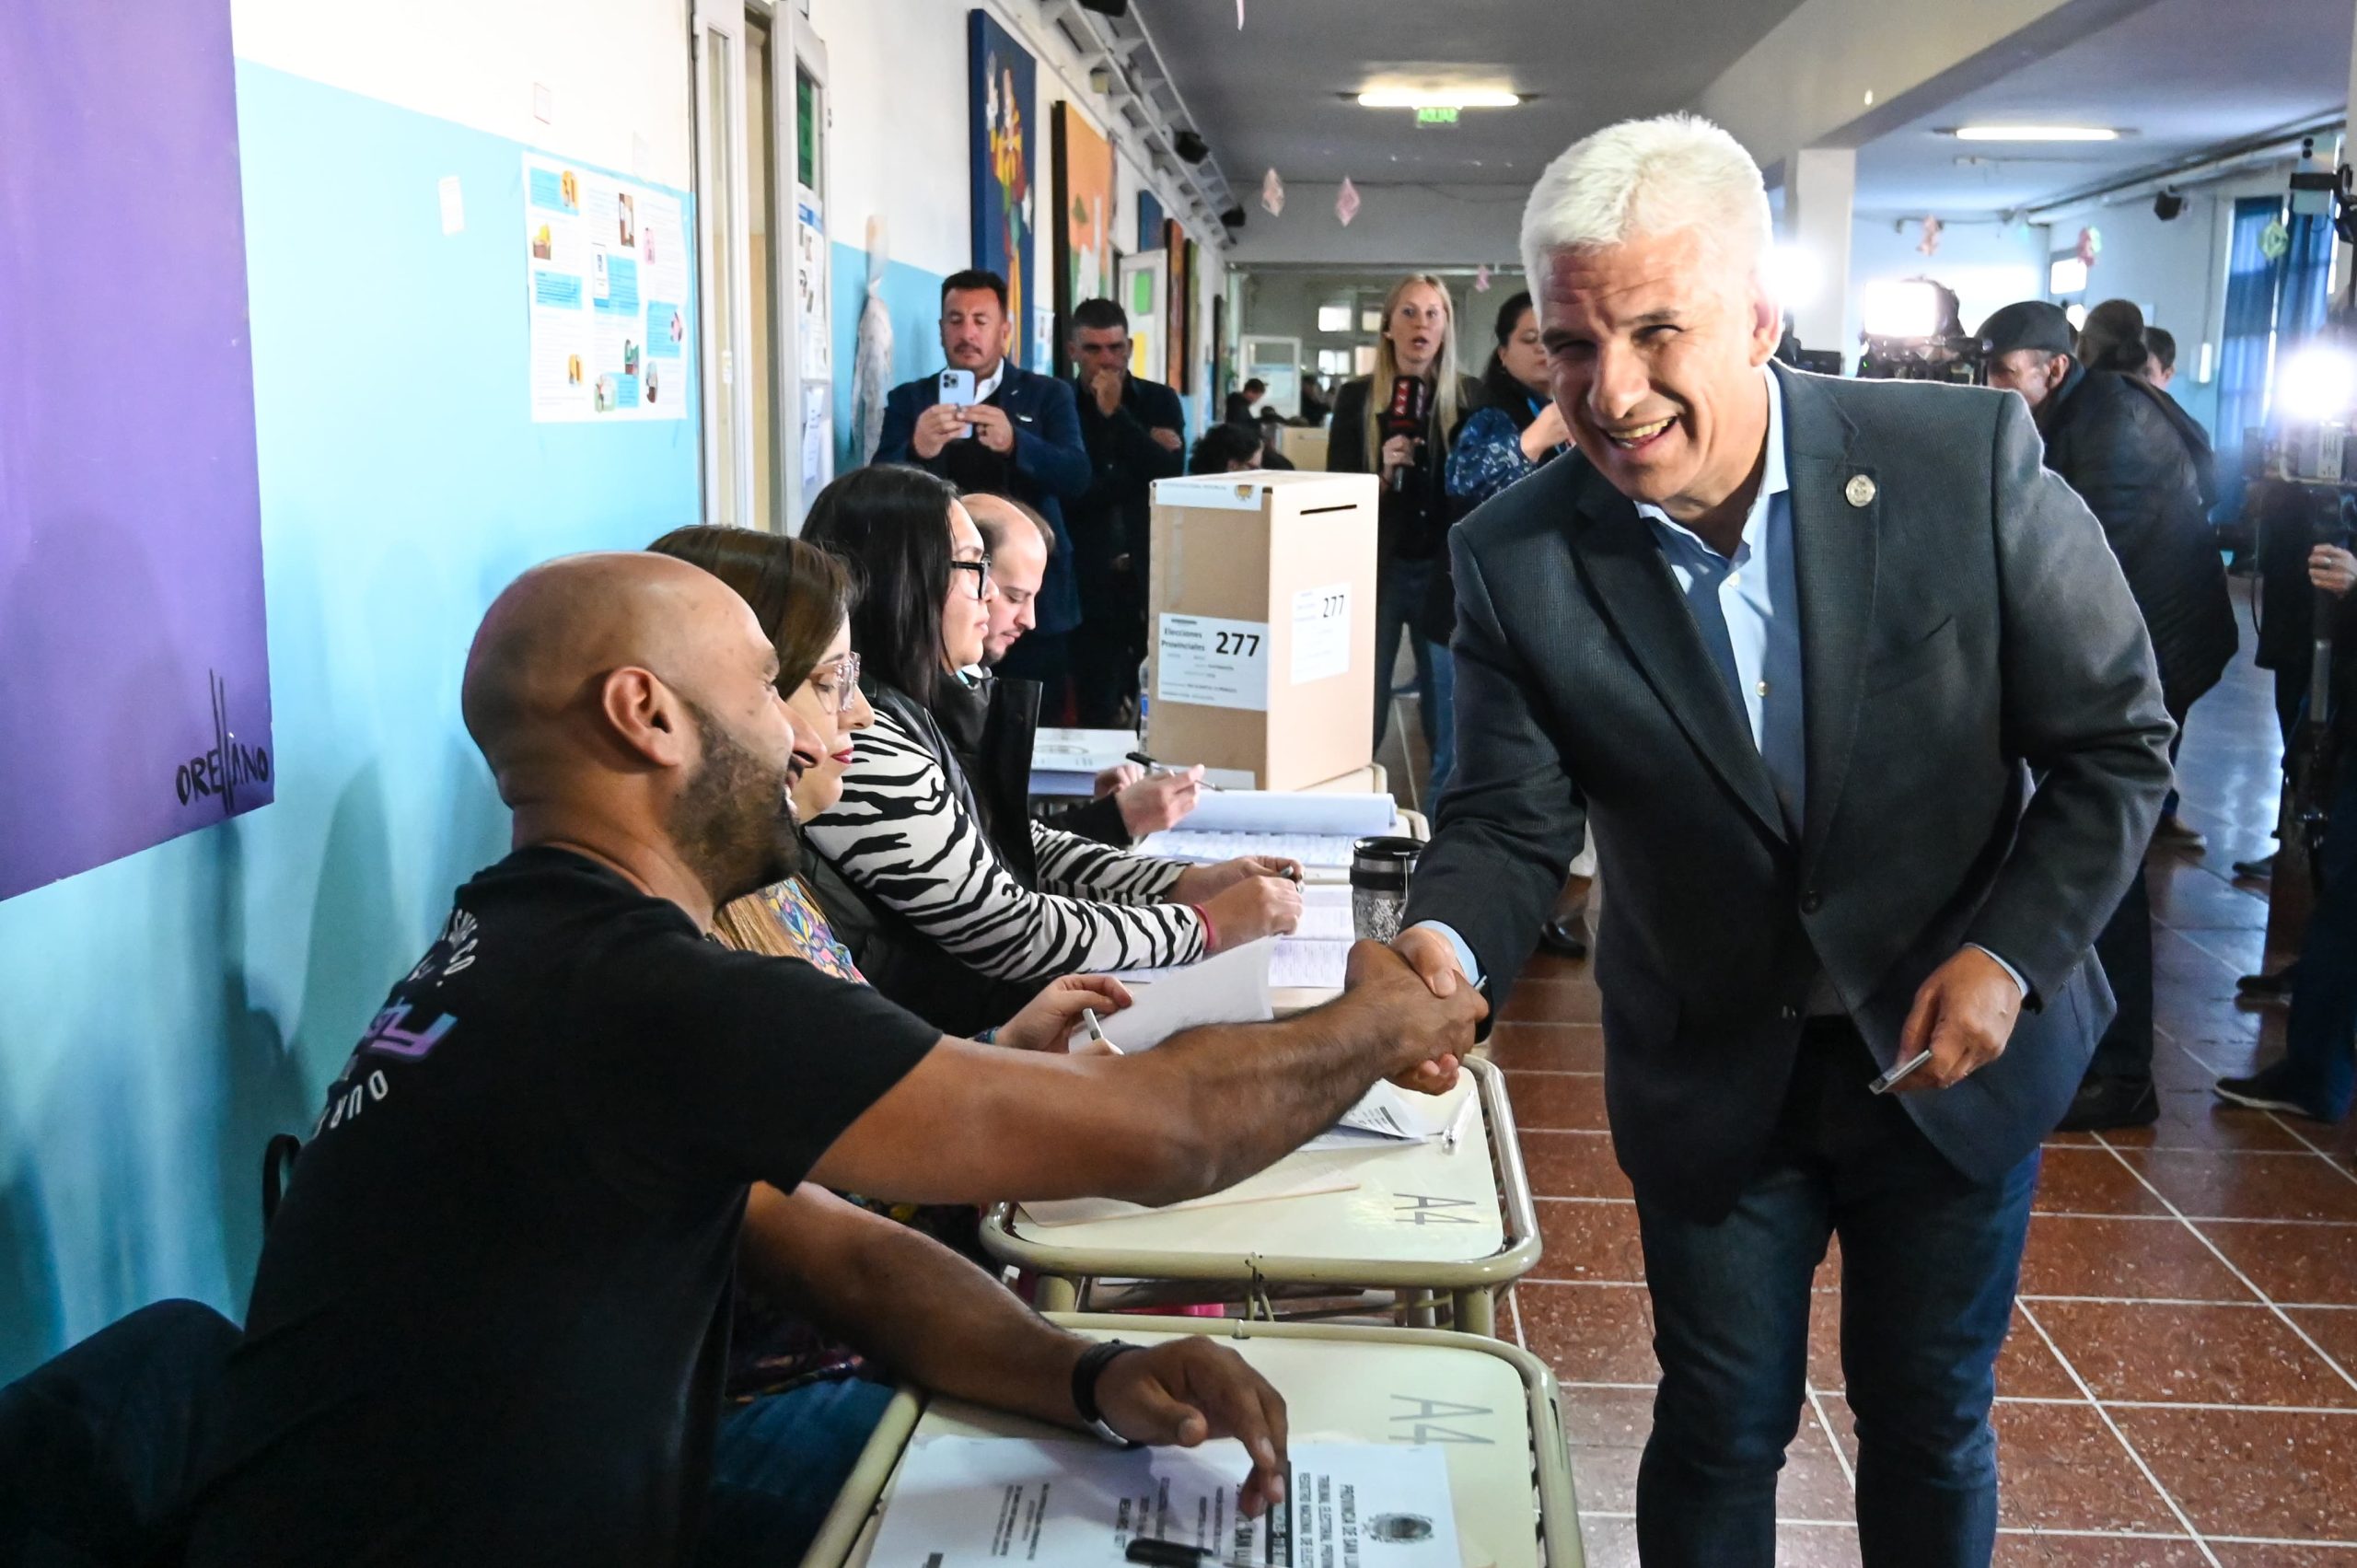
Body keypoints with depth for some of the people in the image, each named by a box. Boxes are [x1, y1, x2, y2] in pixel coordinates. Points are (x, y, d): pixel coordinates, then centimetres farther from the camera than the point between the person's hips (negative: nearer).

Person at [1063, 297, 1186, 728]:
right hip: (1090, 582, -1)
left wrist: (1115, 414, -10)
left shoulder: (1160, 402, 8)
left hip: (1153, 577, 1)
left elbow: (1171, 476, -8)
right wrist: (1142, 471, -10)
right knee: (1096, 719, 3)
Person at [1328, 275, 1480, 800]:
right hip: (1377, 570, 0)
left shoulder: (1469, 397, 3)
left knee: (1452, 725, 2)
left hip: (1444, 573, 1)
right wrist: (1383, 472, -18)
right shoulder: (1358, 397, 2)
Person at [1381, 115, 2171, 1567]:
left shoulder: (1968, 458, -19)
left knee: (1930, 1422, 18)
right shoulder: (1517, 559, -17)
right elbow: (1511, 818, -12)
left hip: (1958, 1045, 0)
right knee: (1722, 1431, 14)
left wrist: (2015, 953, -18)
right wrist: (1447, 944, -33)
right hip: (1713, 1073, 0)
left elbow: (2115, 738, -9)